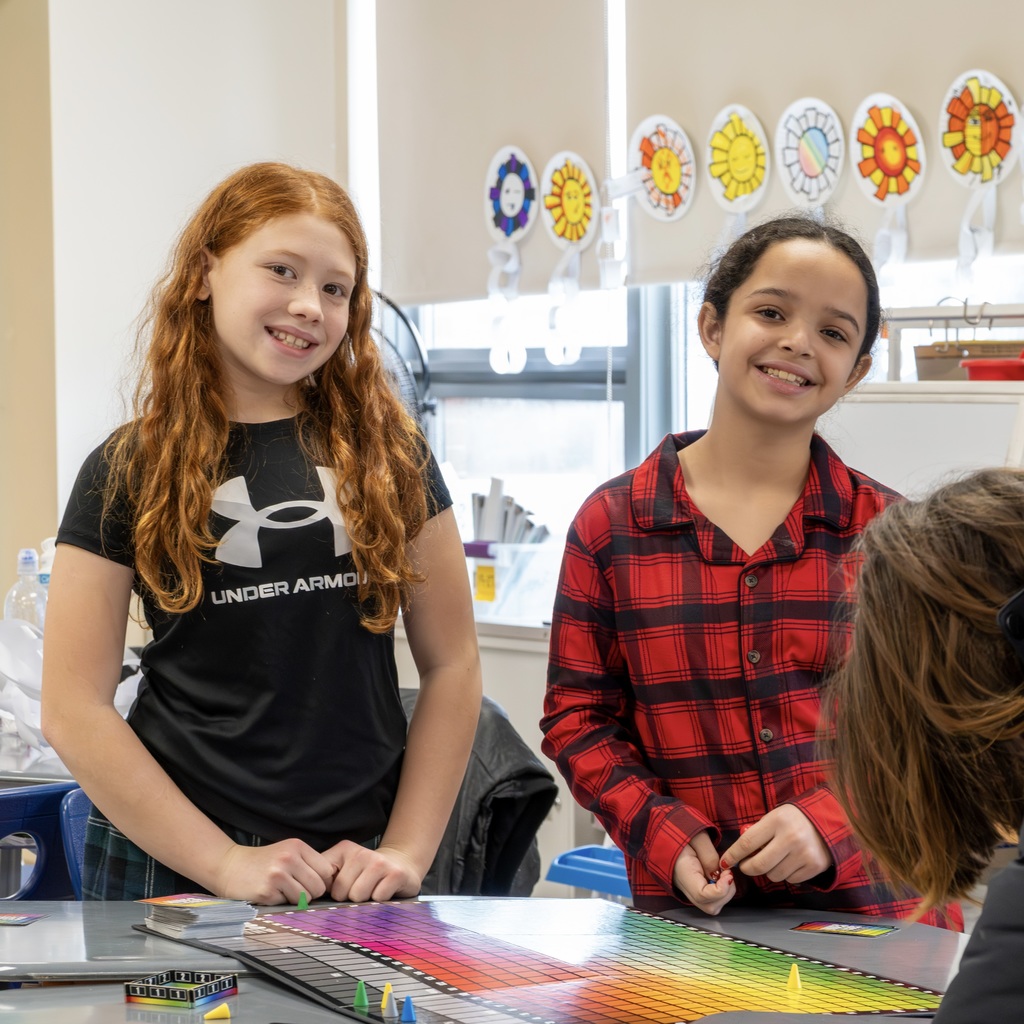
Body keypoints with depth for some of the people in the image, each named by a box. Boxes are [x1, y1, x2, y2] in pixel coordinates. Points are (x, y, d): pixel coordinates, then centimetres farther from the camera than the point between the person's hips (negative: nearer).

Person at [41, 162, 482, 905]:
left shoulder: (389, 452, 4)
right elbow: (74, 710, -6)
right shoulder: (132, 470, -1)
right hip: (173, 871, -1)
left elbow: (452, 665, 5)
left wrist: (407, 852, -4)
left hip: (355, 874, 1)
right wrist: (225, 863, -12)